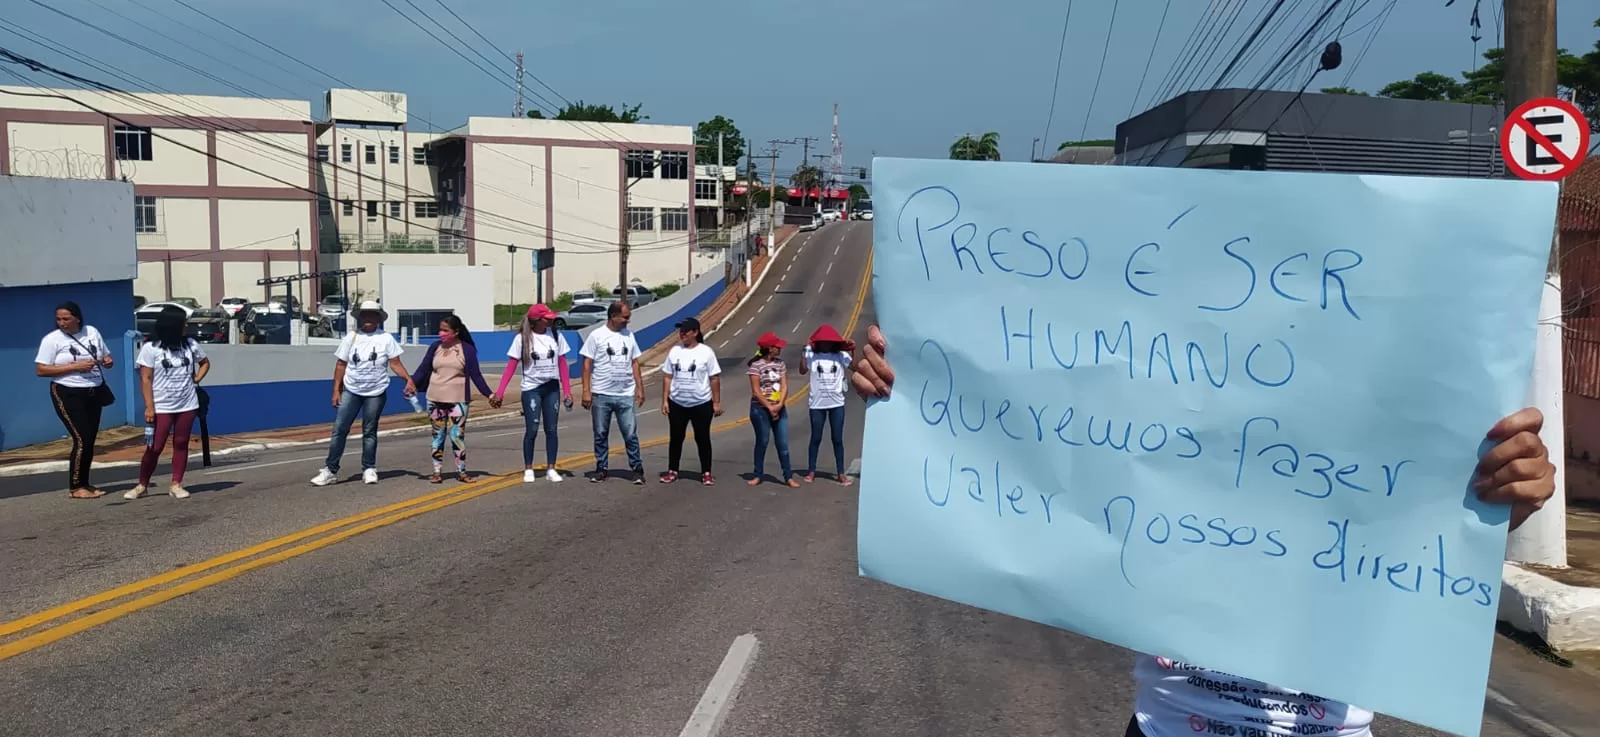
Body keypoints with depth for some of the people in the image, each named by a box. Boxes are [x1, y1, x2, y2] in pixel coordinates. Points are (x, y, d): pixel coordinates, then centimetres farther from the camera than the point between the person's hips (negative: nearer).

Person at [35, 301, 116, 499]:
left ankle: (84, 484, 17)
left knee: (90, 440, 8)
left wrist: (108, 361, -7)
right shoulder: (52, 339, -8)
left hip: (94, 393, 6)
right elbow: (40, 370, -13)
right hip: (68, 395, -5)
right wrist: (75, 366, -20)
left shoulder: (92, 332, 6)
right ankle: (75, 487, -2)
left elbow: (106, 355, 18)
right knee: (82, 440, -11)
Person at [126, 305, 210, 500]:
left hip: (187, 405, 4)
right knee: (155, 447, -2)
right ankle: (142, 485, 11)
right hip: (162, 407, -4)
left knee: (181, 444, 5)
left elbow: (205, 363, 21)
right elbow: (146, 379, -9)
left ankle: (176, 484, 10)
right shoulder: (151, 348, -7)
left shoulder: (190, 344, 4)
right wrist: (149, 407, -13)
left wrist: (196, 379, 3)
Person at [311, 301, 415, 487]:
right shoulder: (351, 337, 3)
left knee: (369, 431, 7)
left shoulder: (386, 339, -1)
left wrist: (409, 379, -21)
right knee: (339, 429, -3)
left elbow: (395, 363, -5)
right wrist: (336, 390, 1)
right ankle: (330, 470, 1)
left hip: (376, 393, -1)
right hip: (351, 391, 1)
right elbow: (341, 365, 5)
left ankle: (369, 469, 15)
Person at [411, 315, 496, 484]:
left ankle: (461, 471, 7)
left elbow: (476, 375, 0)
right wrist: (412, 383, -19)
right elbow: (423, 369, -1)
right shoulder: (435, 348, 5)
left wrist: (489, 394, -6)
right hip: (435, 400, 3)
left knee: (457, 435, -5)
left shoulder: (467, 349, -2)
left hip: (458, 400, -3)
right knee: (438, 436, 8)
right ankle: (437, 471, 15)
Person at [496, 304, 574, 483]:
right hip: (531, 388, -3)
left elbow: (562, 365, 3)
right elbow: (511, 366, -9)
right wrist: (500, 391, -15)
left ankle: (551, 469, 11)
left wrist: (567, 391, 0)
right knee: (531, 430, -1)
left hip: (552, 388, 3)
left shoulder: (556, 335, 0)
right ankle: (528, 469, 12)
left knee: (551, 429, 4)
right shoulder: (522, 338, -8)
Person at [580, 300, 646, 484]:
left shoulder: (629, 335, 8)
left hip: (626, 395, 2)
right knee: (601, 434, 8)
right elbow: (587, 364, -4)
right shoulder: (597, 335, -4)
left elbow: (634, 362, 13)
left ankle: (637, 469, 7)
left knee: (631, 434, 1)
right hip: (601, 394, -2)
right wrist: (586, 391, -9)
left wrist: (640, 387, 8)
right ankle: (600, 469, 18)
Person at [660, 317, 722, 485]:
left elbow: (715, 378, -5)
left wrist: (717, 403, -7)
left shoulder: (706, 352, -7)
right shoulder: (675, 351, 2)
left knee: (702, 438, 5)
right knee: (675, 438, 10)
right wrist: (664, 400, 1)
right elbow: (667, 377, 6)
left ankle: (706, 473, 14)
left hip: (702, 404, -3)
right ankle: (672, 471, 21)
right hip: (677, 404, 3)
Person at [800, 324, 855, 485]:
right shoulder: (812, 355, -3)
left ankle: (840, 473, 11)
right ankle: (811, 472, 17)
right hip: (817, 404, -1)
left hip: (837, 403, 1)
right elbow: (802, 370, -16)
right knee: (816, 438, 8)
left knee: (837, 439, 6)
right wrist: (804, 352, -23)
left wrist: (854, 351, -17)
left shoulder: (841, 355, 1)